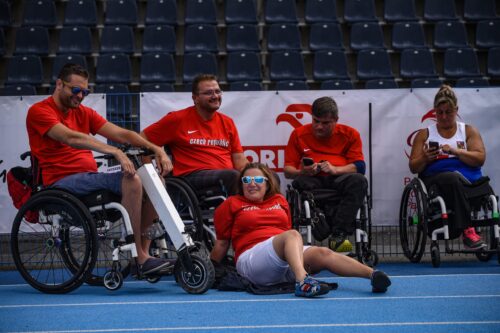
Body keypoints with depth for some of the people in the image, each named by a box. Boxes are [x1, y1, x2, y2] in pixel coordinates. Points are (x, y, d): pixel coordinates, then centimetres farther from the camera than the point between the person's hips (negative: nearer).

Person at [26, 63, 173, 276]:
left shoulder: (83, 113, 20)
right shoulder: (39, 111, -3)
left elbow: (121, 134, 10)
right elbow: (71, 138, -20)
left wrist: (156, 149, -6)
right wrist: (114, 152, -31)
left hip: (89, 178, 8)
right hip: (62, 182, -8)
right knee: (131, 181, -27)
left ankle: (142, 254, -12)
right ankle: (140, 259, -24)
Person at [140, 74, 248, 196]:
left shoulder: (227, 122, 19)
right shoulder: (178, 119, 8)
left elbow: (239, 160, 15)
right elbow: (141, 140, 11)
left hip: (226, 174, 4)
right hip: (192, 176, -4)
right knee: (232, 176, -34)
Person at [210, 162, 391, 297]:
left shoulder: (280, 201, 26)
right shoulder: (231, 204, 13)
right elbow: (222, 243, 15)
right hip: (251, 257, -5)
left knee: (323, 253, -24)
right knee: (292, 235, -33)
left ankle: (374, 275, -44)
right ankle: (302, 281, -62)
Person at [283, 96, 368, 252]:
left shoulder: (350, 134, 13)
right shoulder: (299, 134, 13)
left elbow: (360, 166, 1)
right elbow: (288, 171, 9)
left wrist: (335, 169, -17)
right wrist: (302, 172, -15)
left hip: (339, 178, 0)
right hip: (312, 180, 0)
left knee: (359, 180, -33)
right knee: (300, 182, -36)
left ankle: (338, 235, -40)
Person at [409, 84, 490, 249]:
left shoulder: (469, 131, 18)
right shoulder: (424, 134, 18)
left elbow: (480, 159, 3)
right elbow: (413, 167, 15)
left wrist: (455, 151, -10)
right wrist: (425, 158, -8)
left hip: (469, 181, 1)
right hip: (435, 179, -1)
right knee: (454, 177, -37)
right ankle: (467, 231, -43)